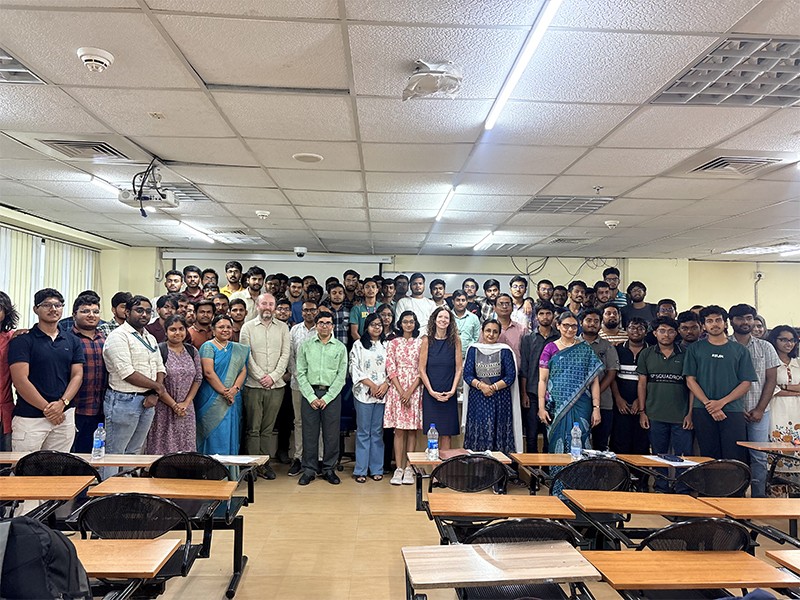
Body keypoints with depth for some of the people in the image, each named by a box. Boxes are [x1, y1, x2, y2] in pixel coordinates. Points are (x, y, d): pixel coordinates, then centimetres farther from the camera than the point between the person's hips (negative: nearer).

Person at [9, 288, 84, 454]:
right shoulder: (22, 340, -1)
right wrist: (47, 408, -11)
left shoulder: (72, 341, 12)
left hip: (64, 416, 3)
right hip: (29, 418, -3)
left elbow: (77, 376, 7)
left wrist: (62, 403, -10)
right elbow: (20, 380, -9)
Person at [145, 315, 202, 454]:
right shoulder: (159, 351, -7)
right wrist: (174, 405, -12)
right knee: (162, 447, -1)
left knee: (186, 446, 6)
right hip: (164, 408, -4)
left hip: (186, 409, 4)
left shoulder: (192, 351, 8)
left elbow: (198, 378, 7)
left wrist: (186, 403, -4)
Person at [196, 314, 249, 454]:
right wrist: (225, 392, -15)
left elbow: (243, 370, 6)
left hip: (233, 399, 5)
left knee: (231, 434, 8)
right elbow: (208, 372, -12)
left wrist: (235, 389, -11)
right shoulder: (208, 347, -3)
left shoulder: (238, 349, 14)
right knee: (215, 434, -2)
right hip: (213, 400, -5)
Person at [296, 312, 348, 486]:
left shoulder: (340, 348, 5)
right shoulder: (305, 345, 6)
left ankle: (329, 469, 16)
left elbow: (341, 375, 1)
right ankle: (309, 470, 14)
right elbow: (300, 373, 1)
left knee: (331, 434, 4)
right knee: (309, 433, 3)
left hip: (332, 394, 0)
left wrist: (327, 398, -7)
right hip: (310, 393, 0)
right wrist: (311, 397, -8)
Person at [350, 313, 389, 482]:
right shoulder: (358, 344, 3)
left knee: (377, 432, 7)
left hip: (383, 394, 2)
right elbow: (354, 368, -4)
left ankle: (376, 469, 15)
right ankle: (360, 470, 8)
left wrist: (386, 384, -8)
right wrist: (371, 385, -10)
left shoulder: (386, 345, 12)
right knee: (363, 432, 1)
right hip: (364, 393, -2)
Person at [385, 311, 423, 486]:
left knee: (412, 430, 3)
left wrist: (410, 391, -9)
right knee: (399, 430, 0)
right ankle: (398, 468, 5)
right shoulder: (393, 343, 6)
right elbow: (390, 369, 0)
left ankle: (408, 468, 9)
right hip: (397, 389, 0)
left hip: (415, 390, 0)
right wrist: (401, 391, -9)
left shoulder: (421, 343, 5)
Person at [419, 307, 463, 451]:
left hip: (449, 395, 1)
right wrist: (431, 391, -8)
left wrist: (452, 390, -7)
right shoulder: (427, 340, 0)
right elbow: (422, 369, -1)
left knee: (447, 433, 3)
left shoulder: (455, 341, 3)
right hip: (430, 393, -1)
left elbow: (459, 368, 3)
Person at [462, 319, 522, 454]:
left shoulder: (505, 351, 5)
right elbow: (467, 375, 2)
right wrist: (481, 385, -15)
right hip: (477, 399, 1)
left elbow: (511, 376, -1)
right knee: (477, 435, 0)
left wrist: (493, 387, -14)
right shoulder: (473, 349, 8)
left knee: (499, 436, -1)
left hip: (500, 399, -1)